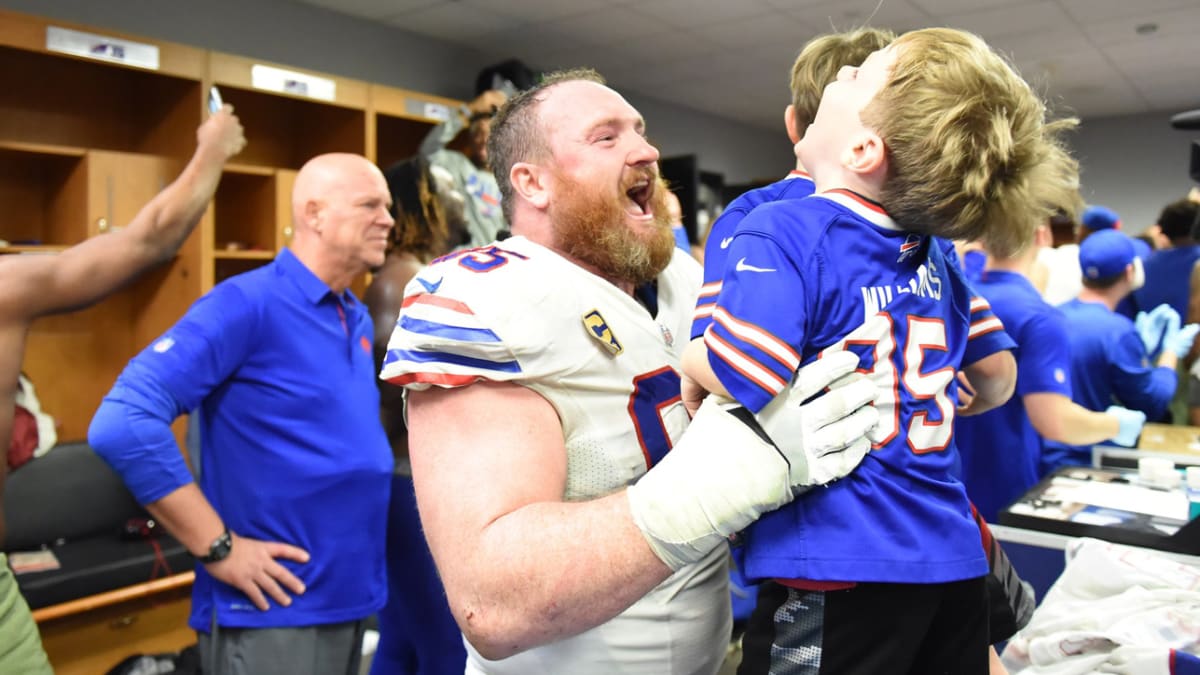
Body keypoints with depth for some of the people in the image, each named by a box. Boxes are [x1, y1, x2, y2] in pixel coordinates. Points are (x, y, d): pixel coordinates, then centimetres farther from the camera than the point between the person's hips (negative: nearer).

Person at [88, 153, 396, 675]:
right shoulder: (248, 303, -16)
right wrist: (219, 549, -21)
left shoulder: (358, 320, 7)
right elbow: (123, 424, -25)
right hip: (273, 611, -7)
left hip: (350, 599, 8)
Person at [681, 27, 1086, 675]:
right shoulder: (935, 253, 5)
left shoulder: (781, 232, -15)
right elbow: (997, 378, 15)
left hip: (837, 576, -6)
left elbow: (743, 382, -27)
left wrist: (687, 360, -8)